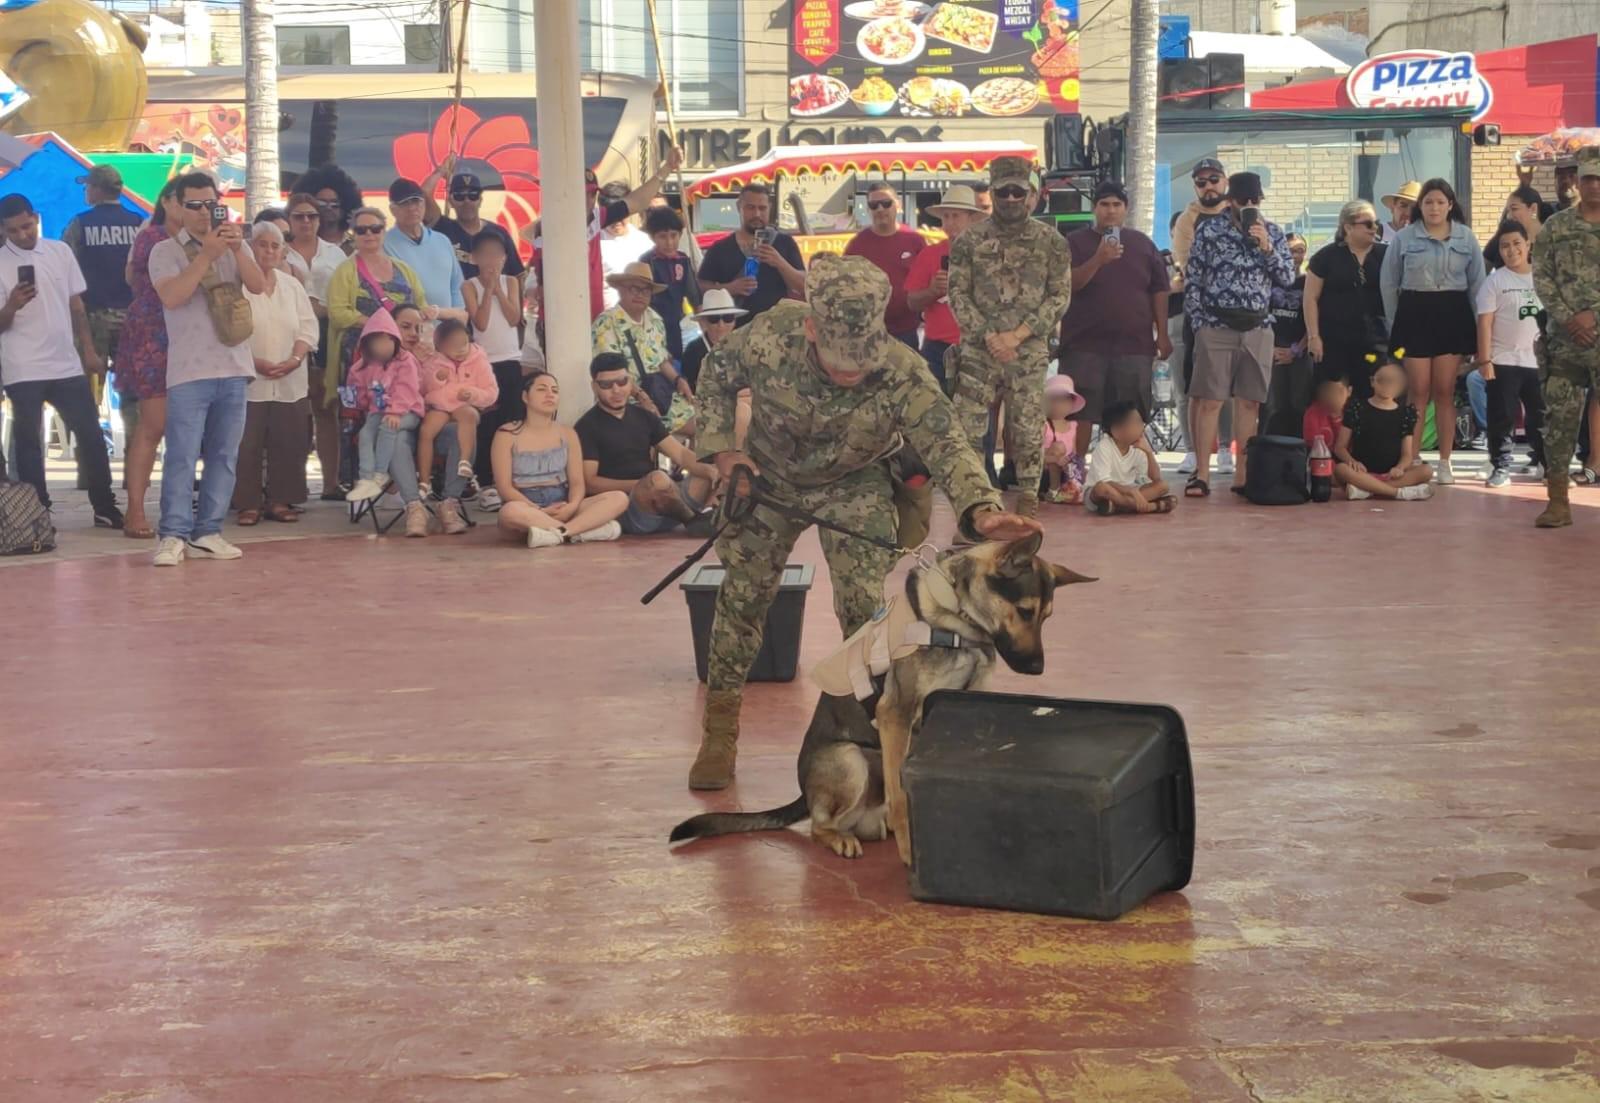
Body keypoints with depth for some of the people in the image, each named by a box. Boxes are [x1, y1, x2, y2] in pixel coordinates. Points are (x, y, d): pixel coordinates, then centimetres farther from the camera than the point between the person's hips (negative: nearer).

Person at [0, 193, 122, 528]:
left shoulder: (60, 251, 6)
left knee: (91, 435, 4)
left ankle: (105, 507, 13)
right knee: (28, 441, 0)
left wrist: (89, 349, 10)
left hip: (67, 365, 3)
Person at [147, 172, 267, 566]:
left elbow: (259, 286, -2)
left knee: (224, 455, 4)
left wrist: (237, 249, -17)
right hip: (189, 370, -4)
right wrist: (206, 256, -19)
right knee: (182, 454, -9)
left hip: (234, 367, 4)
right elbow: (171, 297, -14)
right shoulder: (165, 251, 2)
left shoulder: (236, 247, 12)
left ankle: (207, 533, 9)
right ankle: (174, 535, -8)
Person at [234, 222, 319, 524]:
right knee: (247, 445, -3)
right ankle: (248, 504, 5)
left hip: (290, 383, 4)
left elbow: (307, 328, 9)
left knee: (288, 444, 4)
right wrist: (255, 362, -18)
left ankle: (280, 501, 13)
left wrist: (295, 359, -8)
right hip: (249, 382, -4)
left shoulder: (292, 286, 13)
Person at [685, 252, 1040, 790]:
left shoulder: (903, 375, -34)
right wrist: (722, 447, -18)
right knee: (741, 598, 4)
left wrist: (981, 510, -58)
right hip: (766, 477, 1)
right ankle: (719, 733, 19)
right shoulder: (770, 335, -30)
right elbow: (716, 373, -9)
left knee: (865, 606, -11)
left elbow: (946, 444, -40)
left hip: (854, 487, -1)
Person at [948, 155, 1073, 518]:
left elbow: (1060, 296, 0)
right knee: (967, 428, -3)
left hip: (1029, 353, 0)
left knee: (1029, 431, 3)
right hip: (978, 352, 0)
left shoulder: (1051, 242, 4)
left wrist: (1018, 335, -10)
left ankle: (1028, 502, 14)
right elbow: (958, 294, 1)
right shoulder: (970, 241, 4)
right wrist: (988, 336, -11)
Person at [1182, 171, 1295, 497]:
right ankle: (1201, 475, -2)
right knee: (1209, 401, -5)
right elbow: (1192, 280, 1)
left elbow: (1288, 278, 3)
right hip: (1216, 326, -3)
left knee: (1249, 403, 5)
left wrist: (1266, 247, -10)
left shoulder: (1272, 232, 9)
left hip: (1258, 328, 3)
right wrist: (1199, 324, -6)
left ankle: (1243, 476, 9)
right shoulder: (1209, 230, 1)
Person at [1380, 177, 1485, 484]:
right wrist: (1394, 322, 2)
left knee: (1445, 392, 3)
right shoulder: (1403, 238, 2)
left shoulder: (1466, 237, 5)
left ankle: (1445, 462, 8)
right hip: (1414, 314, -1)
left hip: (1453, 315, 1)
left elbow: (1477, 283, 6)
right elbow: (1389, 283, 6)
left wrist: (1479, 327, 1)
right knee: (1419, 392, -1)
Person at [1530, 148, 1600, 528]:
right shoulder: (1556, 226, 7)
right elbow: (1542, 278, 2)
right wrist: (1568, 318, -10)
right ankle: (1558, 502, 7)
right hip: (1564, 340, 1)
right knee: (1559, 418, 1)